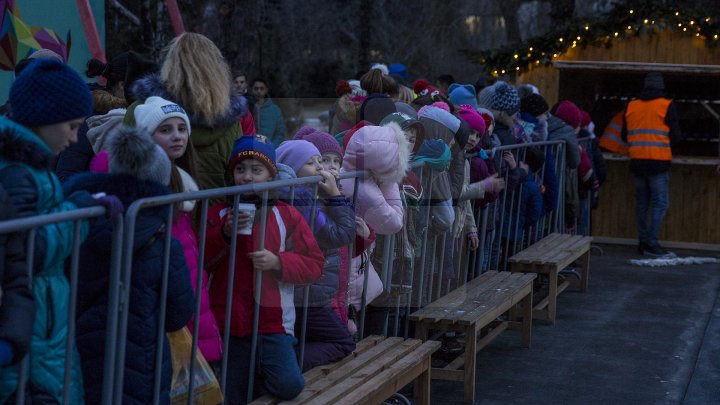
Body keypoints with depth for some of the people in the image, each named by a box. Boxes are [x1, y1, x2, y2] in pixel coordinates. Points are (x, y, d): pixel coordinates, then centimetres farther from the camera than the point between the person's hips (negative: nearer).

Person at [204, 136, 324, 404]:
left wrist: (278, 263, -17)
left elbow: (314, 264, -1)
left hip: (272, 322, -1)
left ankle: (261, 369, 13)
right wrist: (224, 234, -18)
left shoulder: (287, 216, 1)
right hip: (227, 322, 2)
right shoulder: (219, 214, 5)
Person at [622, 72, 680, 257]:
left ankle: (643, 242, 14)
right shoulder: (667, 106, -4)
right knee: (660, 203, -3)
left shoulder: (631, 106, 9)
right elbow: (675, 136, -3)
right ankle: (652, 244, -9)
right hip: (658, 162, -5)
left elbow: (625, 136, 15)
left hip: (637, 161, 5)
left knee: (642, 203, 11)